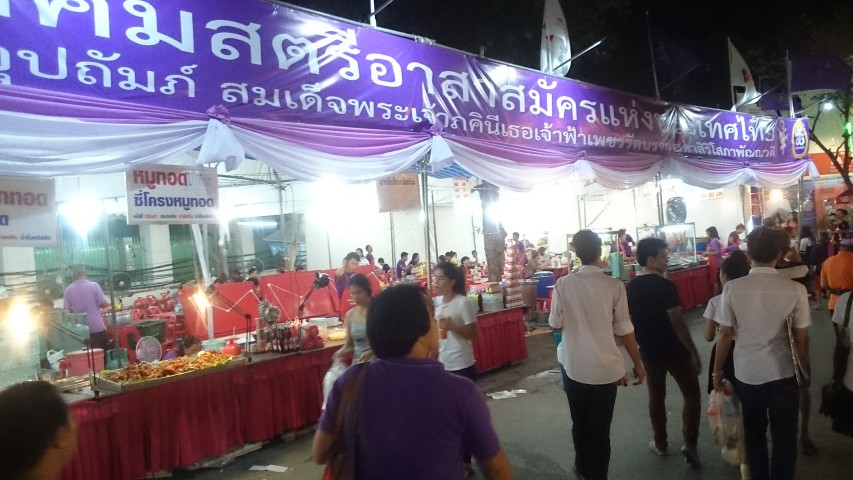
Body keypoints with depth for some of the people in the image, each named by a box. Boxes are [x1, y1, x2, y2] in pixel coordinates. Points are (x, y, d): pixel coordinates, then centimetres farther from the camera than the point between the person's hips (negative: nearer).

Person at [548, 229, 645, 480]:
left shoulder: (563, 284, -9)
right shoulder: (613, 286, -12)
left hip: (574, 366, 2)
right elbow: (624, 330, -7)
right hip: (605, 367, -2)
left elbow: (555, 325, -2)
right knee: (600, 428, 11)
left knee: (579, 424, 21)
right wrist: (637, 363, 7)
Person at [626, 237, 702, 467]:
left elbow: (629, 321, 6)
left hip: (649, 351, 5)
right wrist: (694, 352, -13)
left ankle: (660, 443, 27)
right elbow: (677, 322, -21)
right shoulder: (666, 286, -19)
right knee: (691, 394, 12)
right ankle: (689, 443, 5)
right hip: (675, 350, -5)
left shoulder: (630, 288, -1)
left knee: (656, 396, 17)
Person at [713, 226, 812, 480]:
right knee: (784, 438, 17)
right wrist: (806, 370, 13)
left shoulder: (732, 288, -12)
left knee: (753, 434, 22)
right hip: (783, 374, -1)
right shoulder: (795, 290, -14)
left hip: (746, 374, 1)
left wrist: (717, 371, 5)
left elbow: (725, 335, -8)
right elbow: (801, 339, -6)